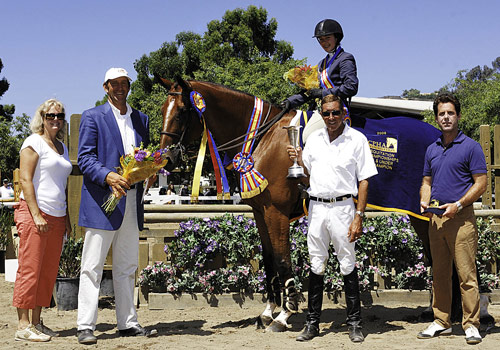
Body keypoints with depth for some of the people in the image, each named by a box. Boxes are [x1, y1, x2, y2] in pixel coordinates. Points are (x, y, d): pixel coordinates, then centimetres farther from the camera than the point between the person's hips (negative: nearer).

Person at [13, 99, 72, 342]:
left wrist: (66, 217, 17)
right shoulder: (34, 142, -3)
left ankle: (37, 322, 13)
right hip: (34, 214, -7)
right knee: (30, 269, -7)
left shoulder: (62, 147, 20)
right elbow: (25, 180, -10)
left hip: (56, 217, 8)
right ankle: (23, 326, -3)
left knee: (48, 272, 6)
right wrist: (36, 214, -17)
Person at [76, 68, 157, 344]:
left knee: (127, 267, 12)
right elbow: (84, 158, -8)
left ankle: (128, 323, 19)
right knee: (92, 266, -4)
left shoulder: (140, 119, 17)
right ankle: (86, 326, 0)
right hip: (102, 200, -6)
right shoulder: (92, 117, 0)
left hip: (131, 200, 6)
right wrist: (108, 176, -25)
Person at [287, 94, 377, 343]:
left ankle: (354, 323, 10)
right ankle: (312, 323, 14)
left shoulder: (357, 139, -1)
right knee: (316, 265, 7)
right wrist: (299, 161, -4)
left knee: (348, 265, 1)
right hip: (316, 207, 4)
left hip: (342, 207, -3)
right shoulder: (314, 138, 11)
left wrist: (358, 216, -10)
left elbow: (364, 180, -3)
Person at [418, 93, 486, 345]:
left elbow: (480, 184, -6)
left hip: (461, 218, -6)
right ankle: (441, 322, 19)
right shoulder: (432, 150, 15)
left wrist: (457, 205, -16)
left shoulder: (470, 147, -3)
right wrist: (425, 202, 1)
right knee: (439, 274, 11)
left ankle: (471, 324, 1)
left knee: (466, 274, -6)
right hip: (436, 218, 6)